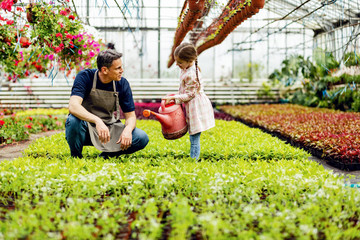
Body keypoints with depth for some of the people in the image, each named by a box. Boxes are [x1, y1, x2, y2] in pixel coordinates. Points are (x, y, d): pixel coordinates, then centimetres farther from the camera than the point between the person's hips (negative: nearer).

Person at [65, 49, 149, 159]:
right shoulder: (85, 77, -16)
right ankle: (76, 156, -7)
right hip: (87, 128, -3)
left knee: (142, 138, -19)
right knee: (73, 121, -38)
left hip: (110, 128, 3)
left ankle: (106, 154, 6)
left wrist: (128, 129, -27)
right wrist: (97, 121, -48)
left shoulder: (123, 84, -6)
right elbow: (73, 106, -32)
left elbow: (131, 116, -2)